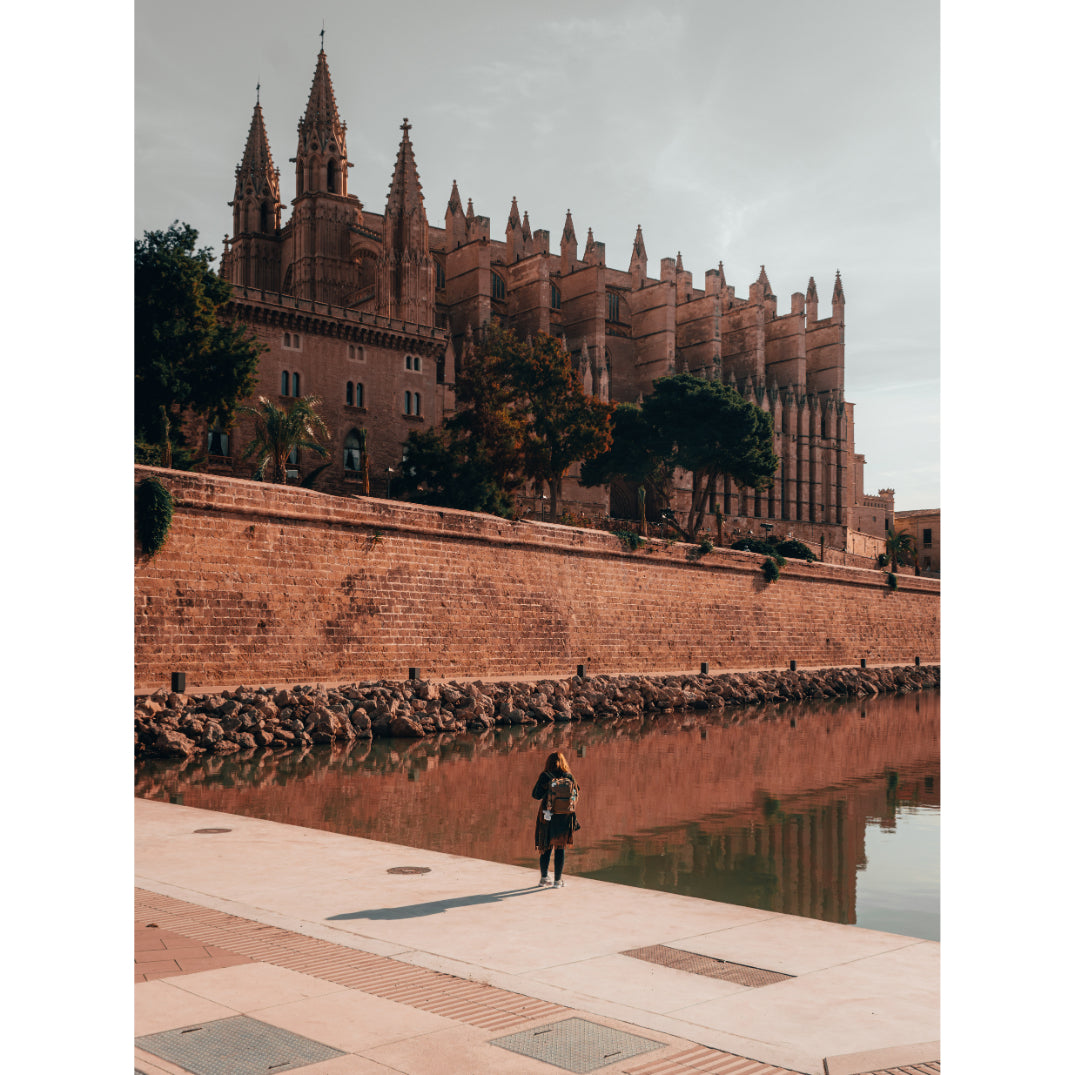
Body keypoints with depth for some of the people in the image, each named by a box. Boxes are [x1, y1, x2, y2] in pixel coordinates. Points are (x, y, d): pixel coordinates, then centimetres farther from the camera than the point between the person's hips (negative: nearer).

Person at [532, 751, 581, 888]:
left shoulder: (545, 776, -8)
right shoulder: (569, 777, -4)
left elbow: (536, 795, -5)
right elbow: (576, 794, 7)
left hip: (547, 817, 0)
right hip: (565, 817, 0)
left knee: (546, 847, 12)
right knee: (560, 848, 6)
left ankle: (544, 878, 21)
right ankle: (557, 880, 7)